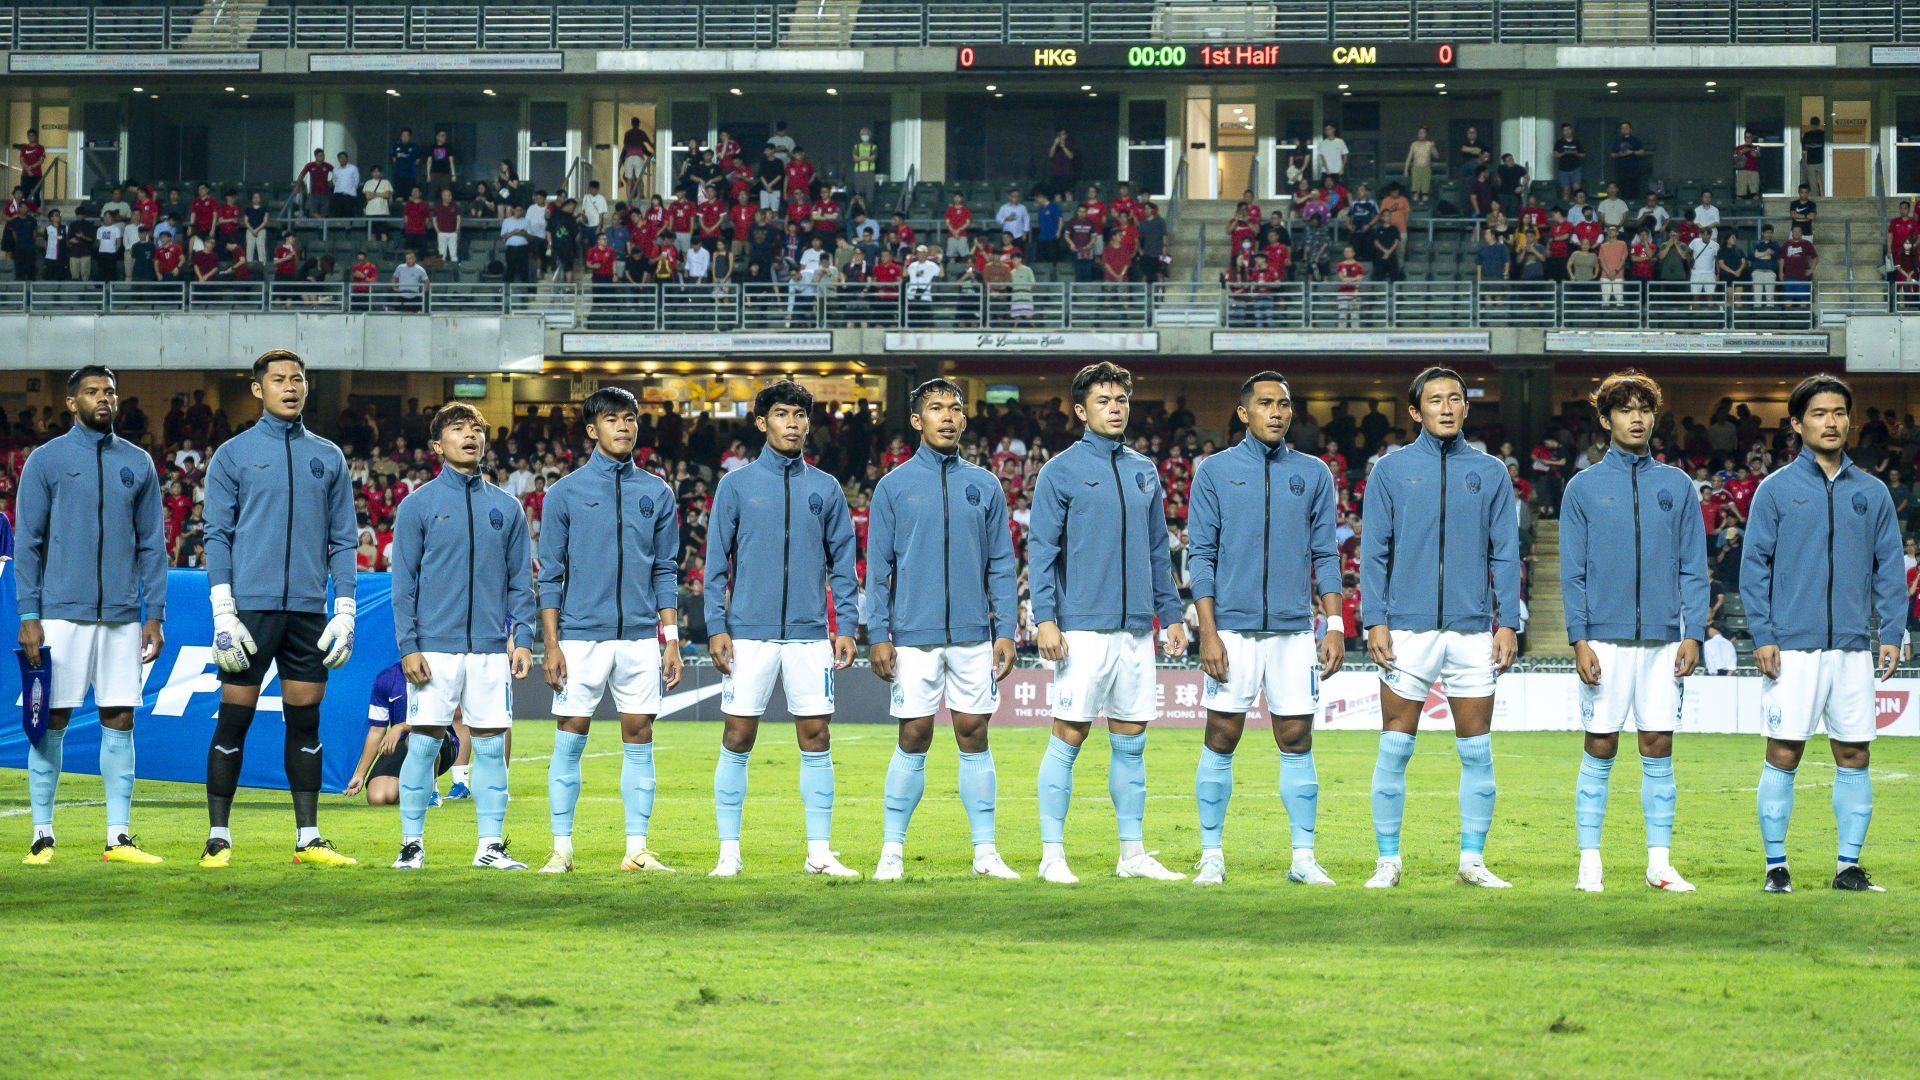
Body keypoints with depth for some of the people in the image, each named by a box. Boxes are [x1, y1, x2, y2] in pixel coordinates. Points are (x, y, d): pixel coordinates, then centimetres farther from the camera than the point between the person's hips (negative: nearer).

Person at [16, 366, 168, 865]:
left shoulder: (138, 464, 10)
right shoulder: (46, 460, 1)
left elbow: (151, 543, 12)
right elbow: (27, 542, 0)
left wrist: (154, 614, 5)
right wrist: (28, 615, -7)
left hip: (123, 617, 3)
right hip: (62, 614, -3)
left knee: (119, 721, 3)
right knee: (53, 722, -1)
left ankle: (119, 837, 7)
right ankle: (42, 836, 5)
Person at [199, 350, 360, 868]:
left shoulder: (329, 457, 12)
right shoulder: (233, 454, 3)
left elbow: (343, 539, 12)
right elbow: (218, 535, 0)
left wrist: (345, 611, 4)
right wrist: (223, 613, -8)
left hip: (309, 611, 3)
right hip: (251, 608, -3)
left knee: (305, 723, 5)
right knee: (234, 722, -1)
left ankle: (308, 838, 9)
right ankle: (218, 837, 6)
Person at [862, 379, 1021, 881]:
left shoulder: (985, 486, 9)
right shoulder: (894, 486, 3)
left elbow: (1001, 565, 9)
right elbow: (878, 567, 2)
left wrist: (1005, 631, 1)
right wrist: (878, 635, -5)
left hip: (974, 634, 2)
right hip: (914, 636, -2)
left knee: (974, 736, 3)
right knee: (914, 739, 0)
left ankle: (985, 852, 7)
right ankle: (892, 849, 8)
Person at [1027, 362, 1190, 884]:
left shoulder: (1144, 470, 14)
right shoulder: (1062, 470, -2)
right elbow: (1041, 548, -5)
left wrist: (1171, 613, 15)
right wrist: (1045, 617, -14)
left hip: (1137, 630, 5)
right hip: (1083, 628, -5)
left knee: (1131, 742, 9)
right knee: (1068, 738, -4)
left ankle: (1133, 853, 15)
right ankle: (1052, 855, 1)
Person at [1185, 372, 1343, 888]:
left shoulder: (1314, 473, 10)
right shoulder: (1215, 472, 4)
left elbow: (1325, 555, 10)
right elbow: (1200, 555, 2)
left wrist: (1335, 625, 1)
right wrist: (1208, 631, -7)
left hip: (1294, 631, 2)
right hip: (1233, 630, -1)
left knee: (1296, 742, 2)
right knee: (1221, 741, 1)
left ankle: (1304, 858, 6)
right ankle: (1211, 855, 8)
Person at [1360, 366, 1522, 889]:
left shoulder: (1490, 472, 9)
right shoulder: (1392, 469, 5)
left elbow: (1505, 554, 8)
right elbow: (1374, 552, 3)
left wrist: (1508, 623, 0)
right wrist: (1374, 621, -5)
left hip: (1473, 631, 1)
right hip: (1408, 630, -1)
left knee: (1477, 751, 3)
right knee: (1395, 749, 0)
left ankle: (1473, 860, 11)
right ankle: (1388, 860, 8)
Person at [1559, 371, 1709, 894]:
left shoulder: (1677, 486, 9)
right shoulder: (1584, 487, 4)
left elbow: (1693, 567, 8)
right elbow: (1572, 571, 1)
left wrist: (1693, 634, -2)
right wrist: (1579, 639, -8)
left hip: (1662, 638, 2)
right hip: (1606, 637, -2)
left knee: (1658, 749, 3)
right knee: (1600, 749, 1)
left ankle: (1660, 861, 9)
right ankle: (1589, 862, 6)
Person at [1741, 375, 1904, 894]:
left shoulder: (1872, 492, 11)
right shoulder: (1776, 490, 2)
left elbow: (1889, 567, 12)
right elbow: (1755, 565, 1)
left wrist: (1892, 632, 2)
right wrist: (1761, 636, -7)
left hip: (1854, 648, 3)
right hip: (1792, 647, -3)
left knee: (1854, 755, 4)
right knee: (1783, 754, -2)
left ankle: (1849, 865, 12)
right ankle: (1776, 865, 6)